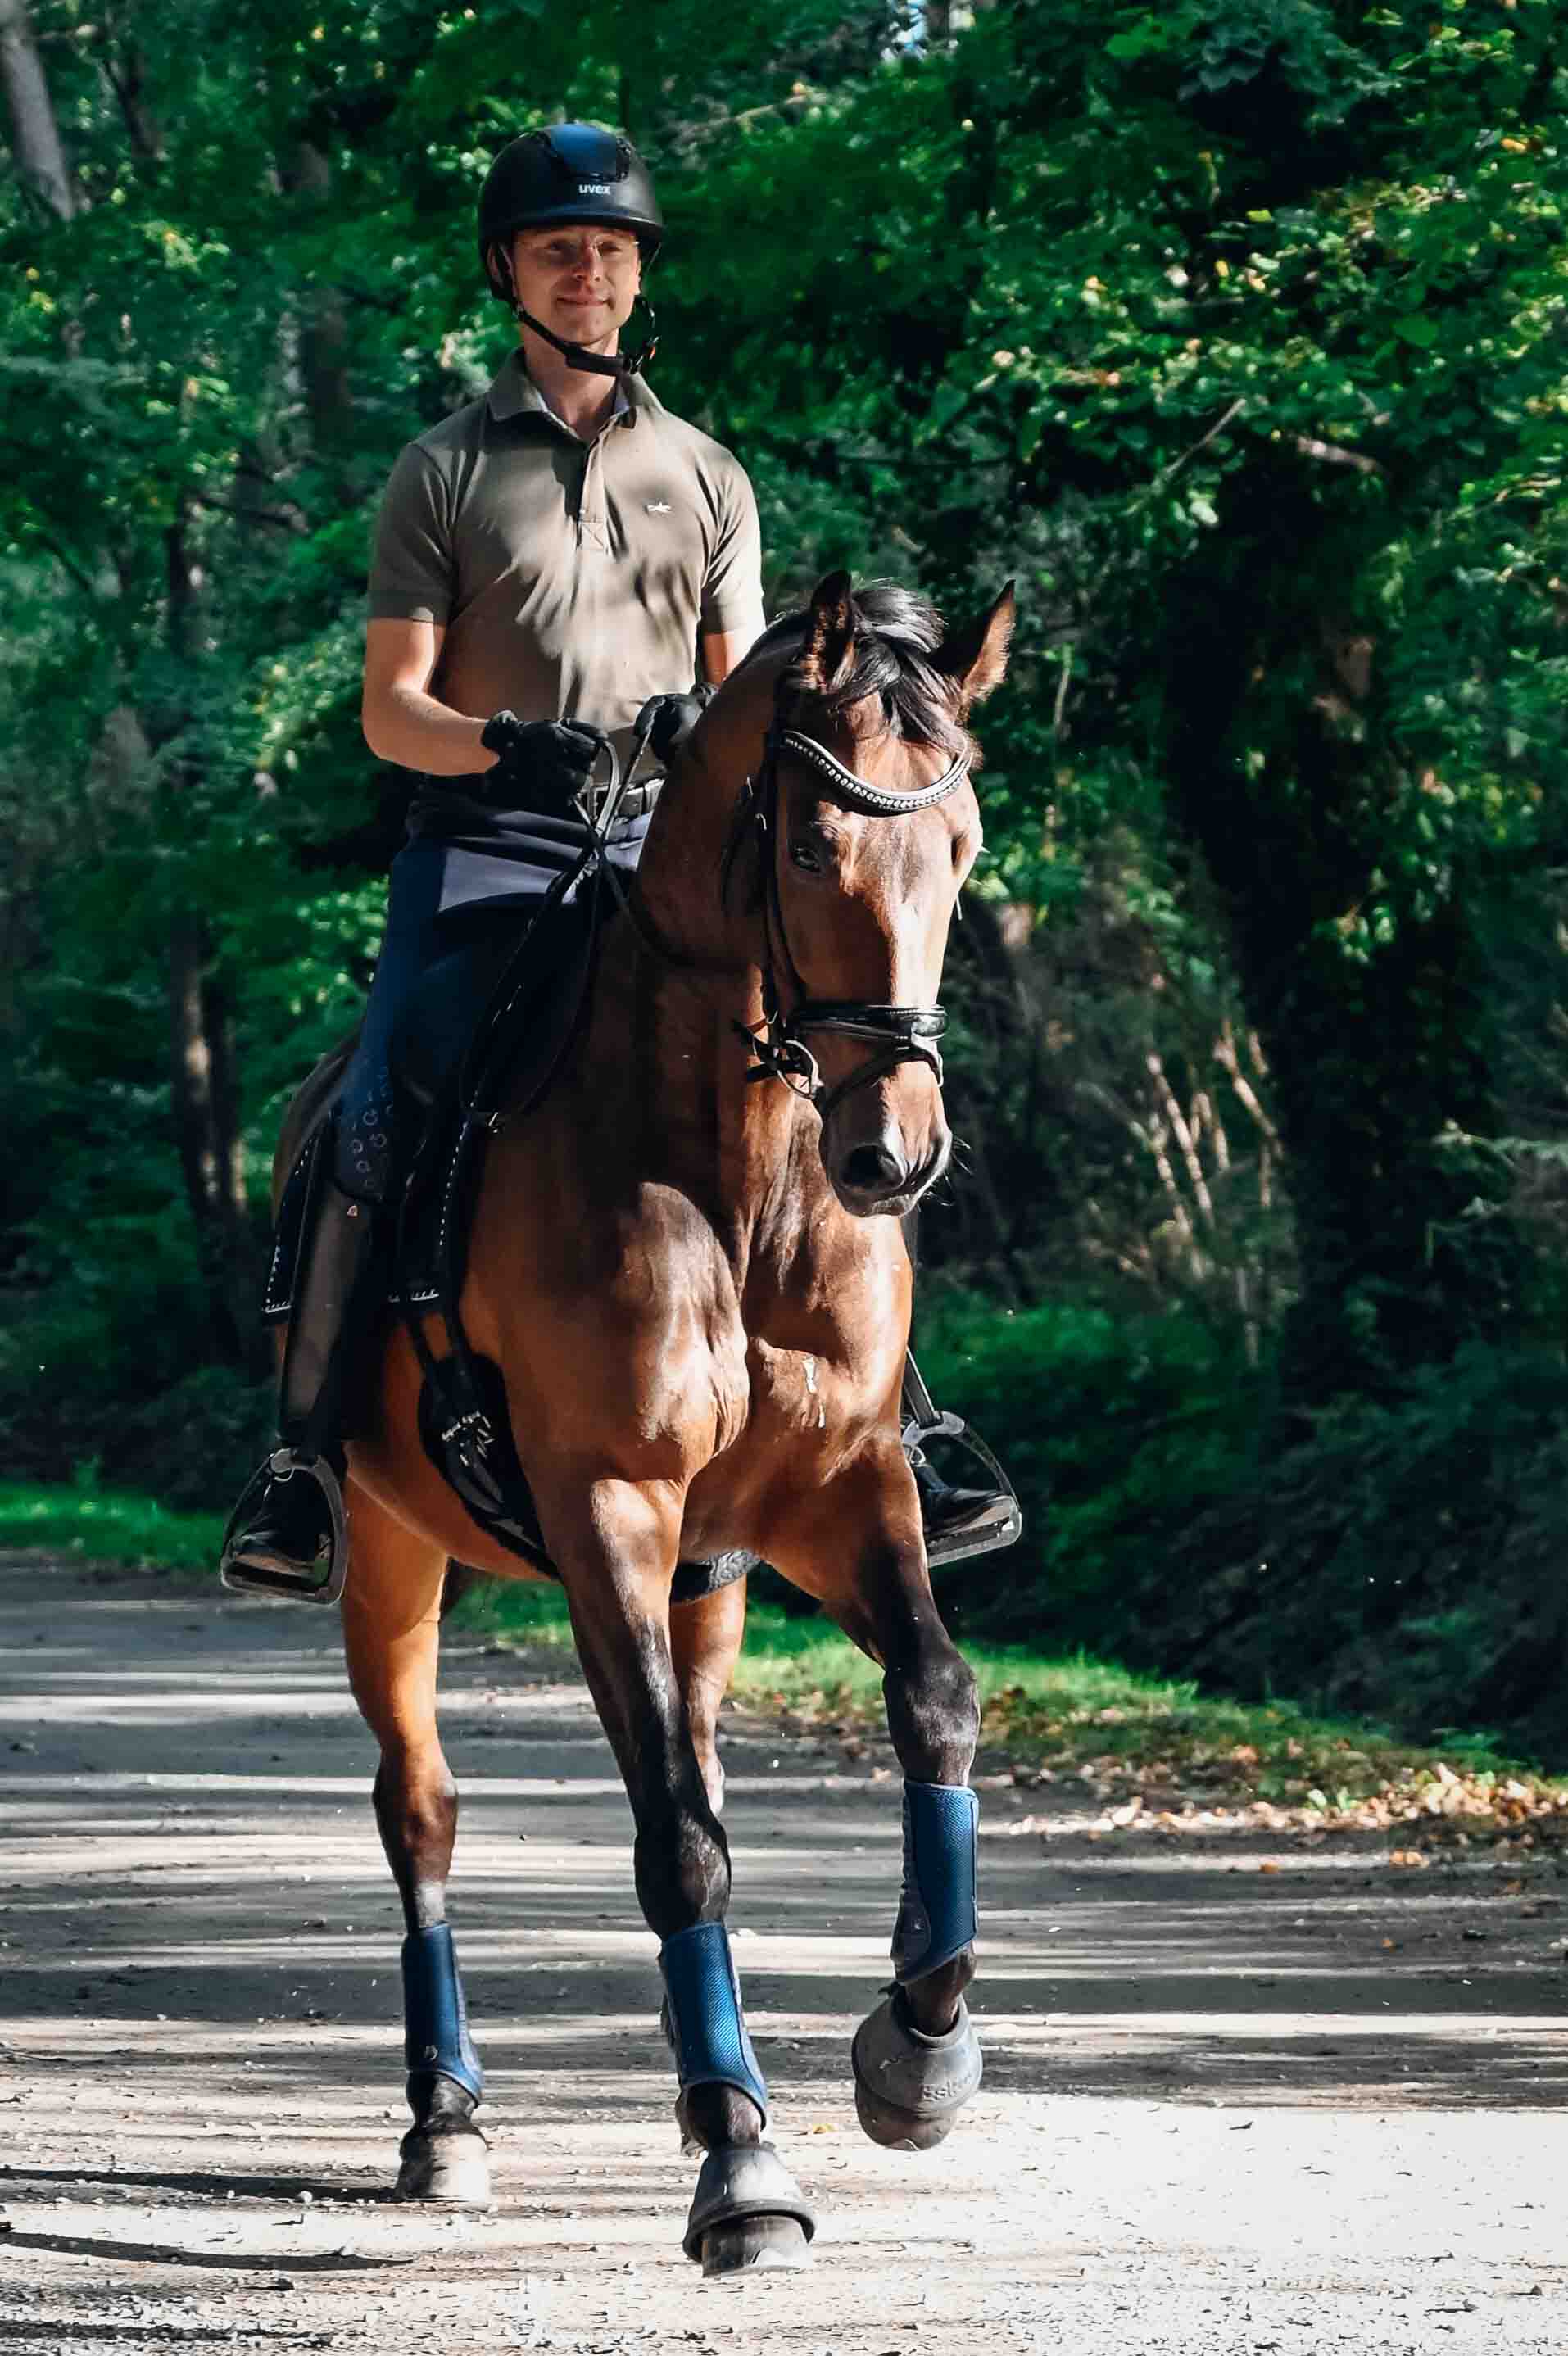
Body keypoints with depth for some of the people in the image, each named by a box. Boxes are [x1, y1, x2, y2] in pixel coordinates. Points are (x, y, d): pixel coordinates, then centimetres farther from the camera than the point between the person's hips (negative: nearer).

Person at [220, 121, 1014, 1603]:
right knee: (376, 1130, -22)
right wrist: (507, 745, -19)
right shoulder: (445, 472, 7)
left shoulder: (705, 478, 16)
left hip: (662, 857, 2)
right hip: (483, 855, -2)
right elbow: (388, 709, 2)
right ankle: (306, 1458, -15)